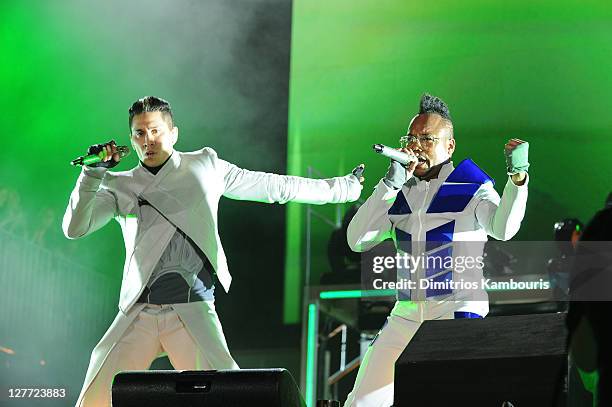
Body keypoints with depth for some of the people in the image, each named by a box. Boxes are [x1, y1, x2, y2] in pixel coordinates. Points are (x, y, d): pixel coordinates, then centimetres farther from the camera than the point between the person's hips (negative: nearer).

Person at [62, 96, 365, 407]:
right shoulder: (119, 186, 12)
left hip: (192, 311, -1)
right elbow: (75, 228, 2)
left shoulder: (205, 166, 12)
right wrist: (93, 173, -9)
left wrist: (342, 187, 22)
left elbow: (276, 187, 19)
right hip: (137, 312, 2)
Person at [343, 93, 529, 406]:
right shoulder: (399, 195, 12)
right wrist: (390, 184, -8)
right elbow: (357, 241, -1)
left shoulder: (472, 189, -3)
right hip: (406, 314, 6)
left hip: (458, 312, -5)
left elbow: (502, 228, -23)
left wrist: (517, 176, -40)